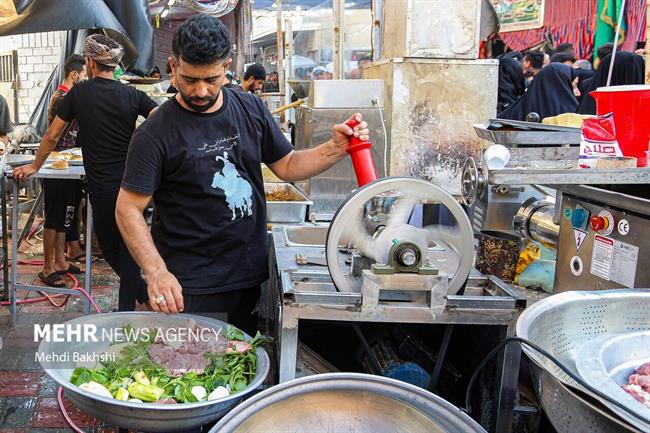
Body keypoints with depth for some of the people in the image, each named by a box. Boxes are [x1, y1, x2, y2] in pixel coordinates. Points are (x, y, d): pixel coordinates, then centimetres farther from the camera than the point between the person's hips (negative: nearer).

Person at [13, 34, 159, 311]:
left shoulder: (79, 94, 0)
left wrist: (35, 166, 20)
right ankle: (128, 305, 16)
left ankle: (145, 293, 15)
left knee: (110, 248, 15)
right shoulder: (133, 95, 1)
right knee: (128, 247, 13)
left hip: (103, 188, -2)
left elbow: (51, 136, 6)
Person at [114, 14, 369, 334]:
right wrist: (156, 272, -23)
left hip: (251, 278, 5)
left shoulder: (252, 110, 3)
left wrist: (336, 148, -5)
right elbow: (129, 209, -11)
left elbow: (287, 166, 11)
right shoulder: (156, 134, -12)